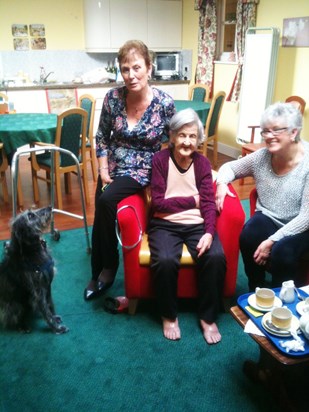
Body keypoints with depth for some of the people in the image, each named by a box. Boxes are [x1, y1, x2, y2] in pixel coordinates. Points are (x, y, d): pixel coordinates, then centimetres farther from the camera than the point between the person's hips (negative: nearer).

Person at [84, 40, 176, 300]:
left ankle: (108, 266, -3)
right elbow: (102, 137, 6)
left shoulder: (164, 103, -14)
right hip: (113, 168, 4)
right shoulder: (113, 97, -6)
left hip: (142, 171, -4)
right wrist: (103, 170, -2)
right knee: (101, 213, -3)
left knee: (106, 201, -27)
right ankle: (99, 272, 22)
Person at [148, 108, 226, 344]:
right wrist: (192, 200, -5)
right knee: (165, 261, -31)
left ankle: (208, 317, -3)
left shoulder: (202, 163, 5)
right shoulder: (160, 159, -3)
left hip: (197, 224, 2)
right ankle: (169, 316, -2)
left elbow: (209, 203, -2)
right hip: (166, 224, -2)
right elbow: (158, 203, -9)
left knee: (216, 257, -26)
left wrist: (209, 233, -19)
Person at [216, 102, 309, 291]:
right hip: (268, 218, 4)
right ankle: (255, 293, -2)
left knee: (282, 251, -33)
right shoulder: (262, 157, -6)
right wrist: (222, 183, -13)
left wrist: (272, 240, -27)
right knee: (248, 238, -28)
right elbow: (230, 166, 11)